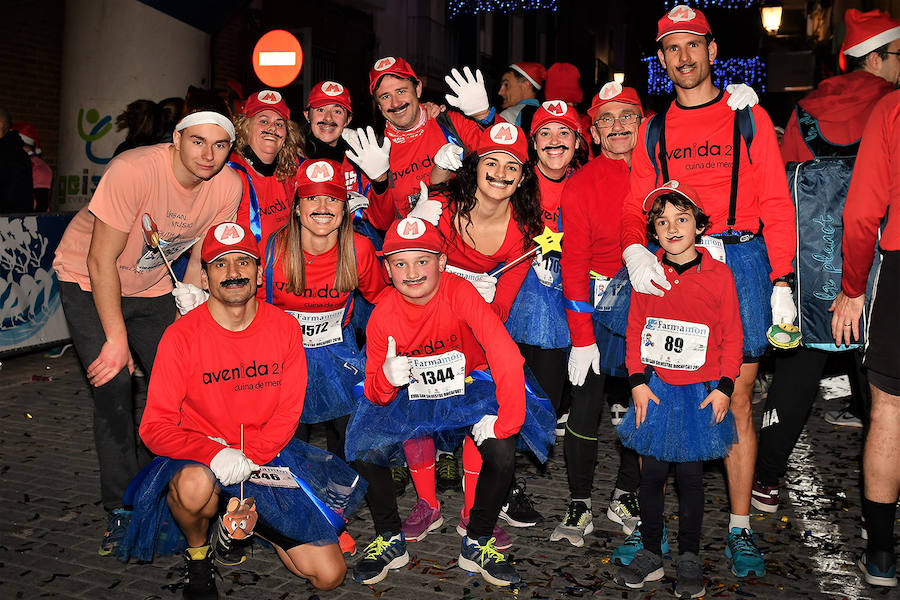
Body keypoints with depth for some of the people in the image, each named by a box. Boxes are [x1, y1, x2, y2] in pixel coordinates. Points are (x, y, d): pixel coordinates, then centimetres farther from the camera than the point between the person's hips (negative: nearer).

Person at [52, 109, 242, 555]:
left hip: (152, 285, 5)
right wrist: (117, 341, -26)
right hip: (88, 281, -4)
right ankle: (121, 510, 0)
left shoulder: (228, 187, -16)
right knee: (114, 386, -15)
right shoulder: (133, 171, -32)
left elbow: (201, 255, -2)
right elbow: (101, 260, -27)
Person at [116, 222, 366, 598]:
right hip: (199, 454, -2)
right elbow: (155, 428, -14)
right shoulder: (182, 336, -13)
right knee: (195, 485, -41)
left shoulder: (285, 328, -6)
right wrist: (216, 455, -30)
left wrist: (246, 460, -19)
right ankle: (197, 555, -4)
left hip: (267, 455, 2)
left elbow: (288, 413, -4)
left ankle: (247, 515, 21)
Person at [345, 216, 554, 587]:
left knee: (502, 452, -26)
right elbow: (374, 393, -7)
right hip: (411, 399, 2)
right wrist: (386, 378, -32)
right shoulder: (382, 316, -12)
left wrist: (507, 420, -34)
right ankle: (390, 541, 8)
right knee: (365, 451, -18)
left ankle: (477, 543, 2)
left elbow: (506, 355, -32)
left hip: (469, 392, -2)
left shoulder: (460, 293, -23)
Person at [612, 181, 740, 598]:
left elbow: (732, 336, 0)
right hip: (655, 390, 2)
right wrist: (638, 381, -2)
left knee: (689, 474, 5)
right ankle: (650, 554, 22)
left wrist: (723, 387, -5)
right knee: (652, 473, 7)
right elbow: (634, 331, 5)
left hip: (700, 393, -2)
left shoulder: (718, 274, -3)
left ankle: (689, 560, 21)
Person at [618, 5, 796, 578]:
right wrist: (634, 249, -12)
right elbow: (636, 206, 11)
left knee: (736, 400, 1)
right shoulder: (653, 129, 15)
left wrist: (781, 283, -3)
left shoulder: (749, 117, 10)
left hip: (740, 259, -1)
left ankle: (740, 527, 14)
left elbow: (776, 204, 6)